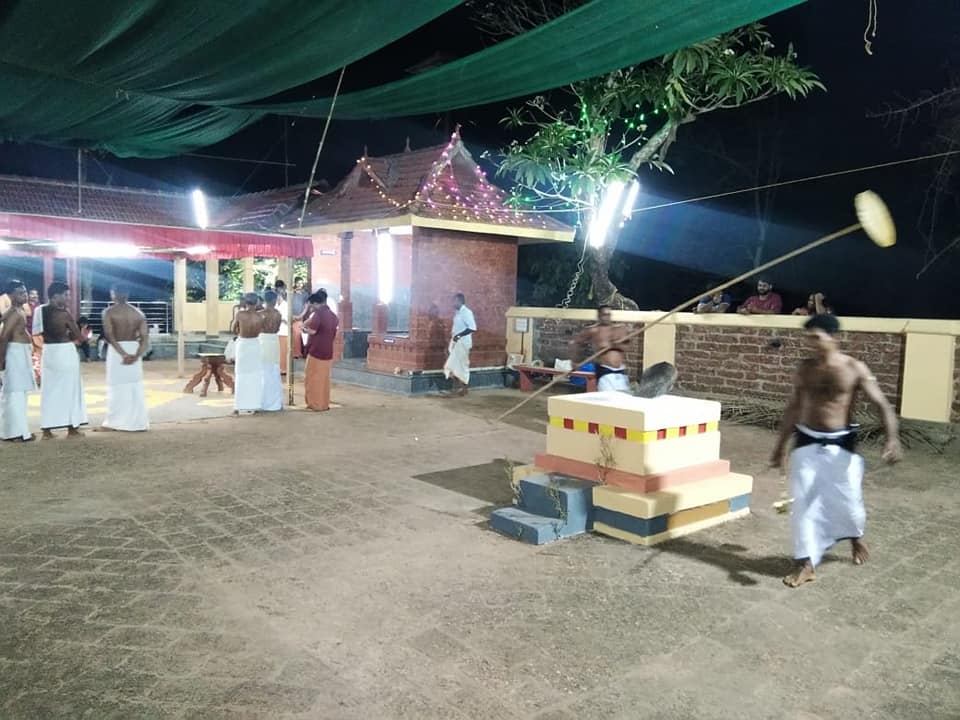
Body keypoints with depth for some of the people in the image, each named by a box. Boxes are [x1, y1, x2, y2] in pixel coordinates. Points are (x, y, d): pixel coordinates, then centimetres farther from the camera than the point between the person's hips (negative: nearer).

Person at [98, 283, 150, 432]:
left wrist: (122, 353, -21)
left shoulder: (109, 312, -4)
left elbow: (109, 336, -17)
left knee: (117, 386, 3)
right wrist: (137, 355, -16)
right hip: (134, 349, 3)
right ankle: (138, 422, 10)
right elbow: (145, 336, -7)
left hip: (117, 350, -3)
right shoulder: (138, 313, 5)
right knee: (136, 386, 9)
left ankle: (115, 422, 8)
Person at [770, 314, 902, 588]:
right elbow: (794, 408, 12)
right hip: (806, 443, 3)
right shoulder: (806, 368, 3)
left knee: (848, 500, 8)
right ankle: (806, 563, 9)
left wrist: (892, 438, -30)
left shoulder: (854, 369, -8)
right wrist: (780, 445, 14)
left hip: (840, 444, -2)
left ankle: (856, 537, 43)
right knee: (804, 502, 0)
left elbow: (882, 405, -12)